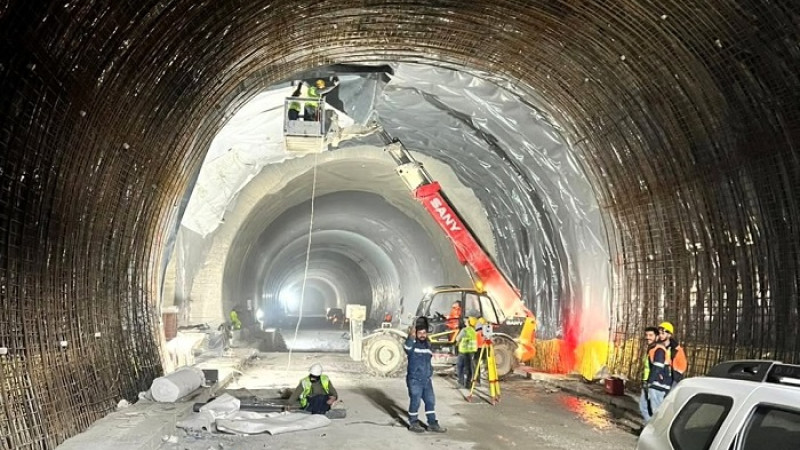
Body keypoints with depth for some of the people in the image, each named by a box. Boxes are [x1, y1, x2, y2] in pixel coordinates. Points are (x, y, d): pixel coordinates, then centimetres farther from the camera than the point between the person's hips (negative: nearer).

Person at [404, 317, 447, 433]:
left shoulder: (428, 344, 11)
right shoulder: (412, 344, -12)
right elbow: (407, 347, -38)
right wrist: (411, 337, -52)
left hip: (426, 379, 6)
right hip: (414, 380, -6)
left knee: (430, 401, 9)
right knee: (415, 402, 1)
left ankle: (432, 424, 19)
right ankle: (413, 423, 16)